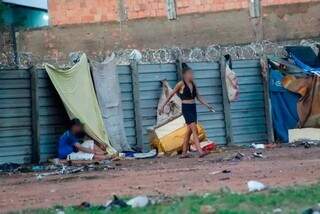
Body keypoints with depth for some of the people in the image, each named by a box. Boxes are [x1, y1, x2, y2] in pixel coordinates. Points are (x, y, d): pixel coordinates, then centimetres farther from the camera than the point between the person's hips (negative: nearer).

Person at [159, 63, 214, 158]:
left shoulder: (193, 84, 10)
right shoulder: (181, 84, -7)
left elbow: (199, 97, 14)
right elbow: (170, 95, -1)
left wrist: (207, 105, 4)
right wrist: (163, 106, -1)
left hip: (193, 108, 7)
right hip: (186, 108, -7)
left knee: (189, 131, 9)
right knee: (194, 129, -15)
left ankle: (184, 152, 16)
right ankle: (200, 151, -21)